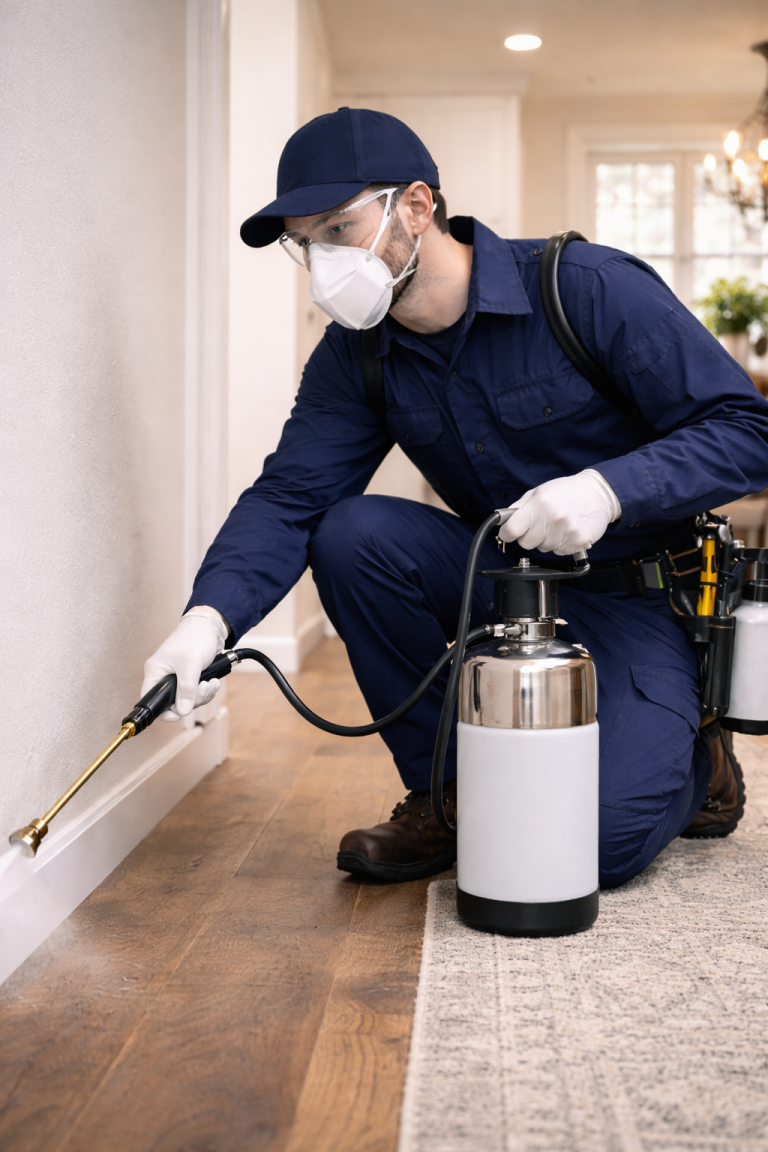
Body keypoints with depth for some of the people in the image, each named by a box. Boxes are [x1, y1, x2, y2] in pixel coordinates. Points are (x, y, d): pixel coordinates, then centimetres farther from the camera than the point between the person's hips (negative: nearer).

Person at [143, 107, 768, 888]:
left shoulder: (590, 290, -19)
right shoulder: (355, 356, -3)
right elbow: (289, 496, -12)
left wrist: (608, 488, -35)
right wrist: (209, 616, -31)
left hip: (635, 593, -5)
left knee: (598, 842, -23)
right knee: (350, 534, -22)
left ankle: (689, 761, 15)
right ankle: (446, 788, -4)